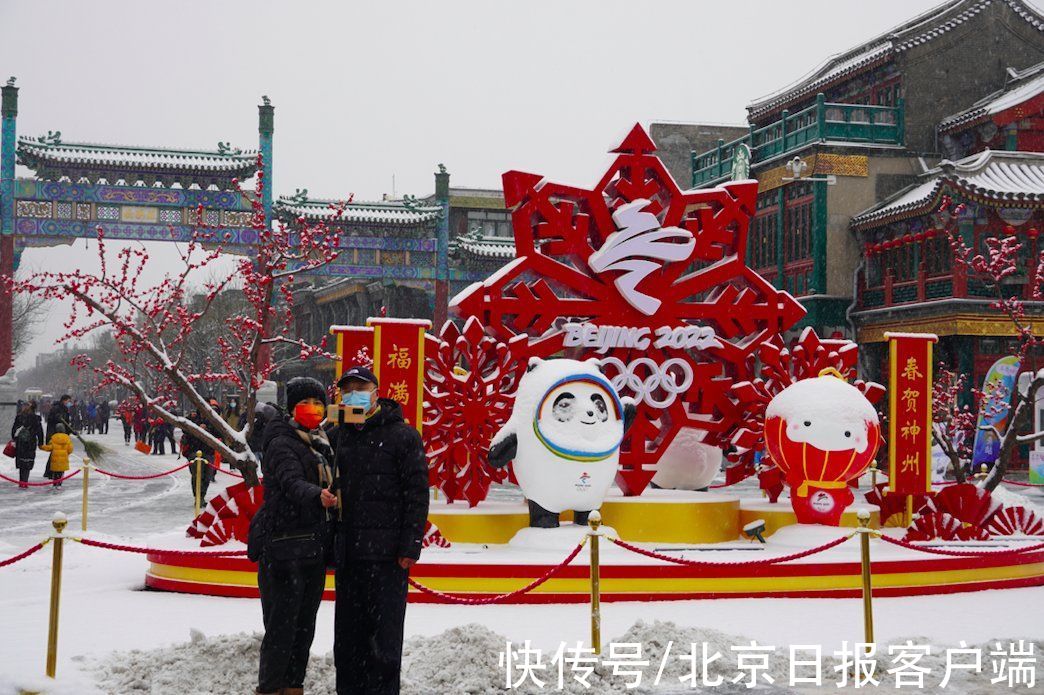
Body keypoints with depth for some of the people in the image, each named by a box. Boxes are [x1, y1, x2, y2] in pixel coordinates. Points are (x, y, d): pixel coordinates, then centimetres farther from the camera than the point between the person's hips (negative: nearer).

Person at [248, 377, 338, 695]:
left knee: (305, 624, 12)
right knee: (282, 624, -8)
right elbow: (291, 481, -27)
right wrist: (317, 496, -47)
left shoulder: (322, 446, 17)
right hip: (285, 545, -8)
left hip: (314, 547, 8)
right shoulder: (282, 444, -8)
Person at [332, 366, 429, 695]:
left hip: (387, 554, -6)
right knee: (348, 634, 11)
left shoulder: (403, 436, -2)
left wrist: (410, 547, -13)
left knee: (384, 634, -1)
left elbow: (417, 494, -7)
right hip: (348, 555, 6)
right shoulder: (338, 436, 14)